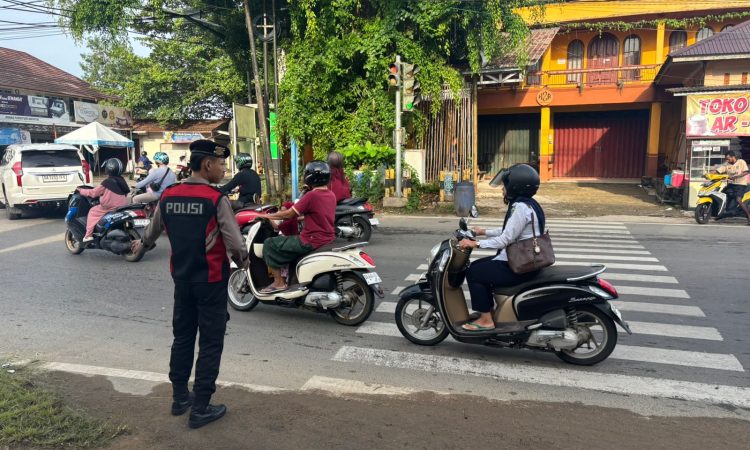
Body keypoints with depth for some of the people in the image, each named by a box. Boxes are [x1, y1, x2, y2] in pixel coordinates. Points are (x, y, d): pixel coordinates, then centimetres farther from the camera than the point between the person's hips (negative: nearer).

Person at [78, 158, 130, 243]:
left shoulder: (107, 182, -9)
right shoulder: (122, 181, 10)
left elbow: (94, 193, -2)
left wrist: (81, 191, 14)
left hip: (111, 207, -7)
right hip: (123, 207, 7)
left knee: (93, 211, 9)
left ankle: (89, 235, 3)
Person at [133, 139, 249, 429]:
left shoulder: (168, 196, 1)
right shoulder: (216, 199, -17)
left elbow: (153, 230, 18)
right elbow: (235, 244, -19)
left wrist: (142, 244, 40)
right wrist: (243, 262, 3)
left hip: (181, 278, 6)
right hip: (211, 280, -6)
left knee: (182, 337, 19)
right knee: (210, 344, 5)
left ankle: (179, 398, 33)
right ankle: (200, 409, 12)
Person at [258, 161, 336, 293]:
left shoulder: (312, 195, -18)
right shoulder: (331, 195, 6)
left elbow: (289, 214, -13)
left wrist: (267, 216, -1)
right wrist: (299, 216, 22)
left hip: (312, 241, -9)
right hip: (328, 239, 9)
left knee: (269, 244, 1)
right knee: (291, 238, 34)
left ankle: (279, 282, 4)